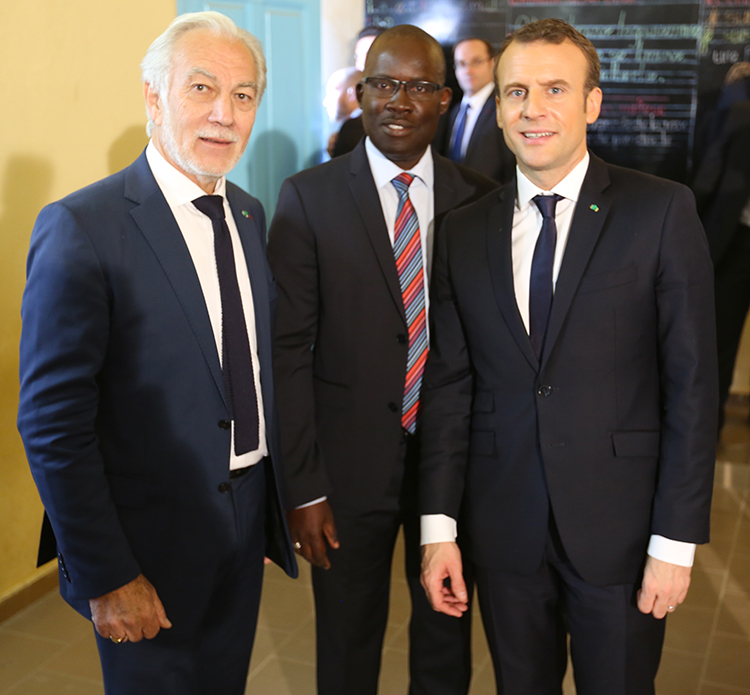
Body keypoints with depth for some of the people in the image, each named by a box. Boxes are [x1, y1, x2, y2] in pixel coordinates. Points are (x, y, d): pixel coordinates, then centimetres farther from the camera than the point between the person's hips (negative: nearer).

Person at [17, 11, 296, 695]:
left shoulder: (249, 215, 5)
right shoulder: (80, 228, -18)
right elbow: (53, 424, -18)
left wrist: (288, 493, 11)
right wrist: (105, 576, -17)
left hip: (248, 519, 7)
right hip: (152, 537, -6)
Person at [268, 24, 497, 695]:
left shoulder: (479, 199, -1)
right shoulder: (308, 198, -7)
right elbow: (289, 348, -9)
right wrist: (303, 486, -11)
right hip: (351, 460, -2)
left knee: (448, 630, 20)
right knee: (347, 641, 17)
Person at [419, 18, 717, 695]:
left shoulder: (662, 212, -6)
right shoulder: (463, 232, 3)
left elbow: (692, 382, -8)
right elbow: (449, 385, 3)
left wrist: (676, 540, -10)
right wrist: (439, 526, 0)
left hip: (620, 529, -2)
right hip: (503, 530, 3)